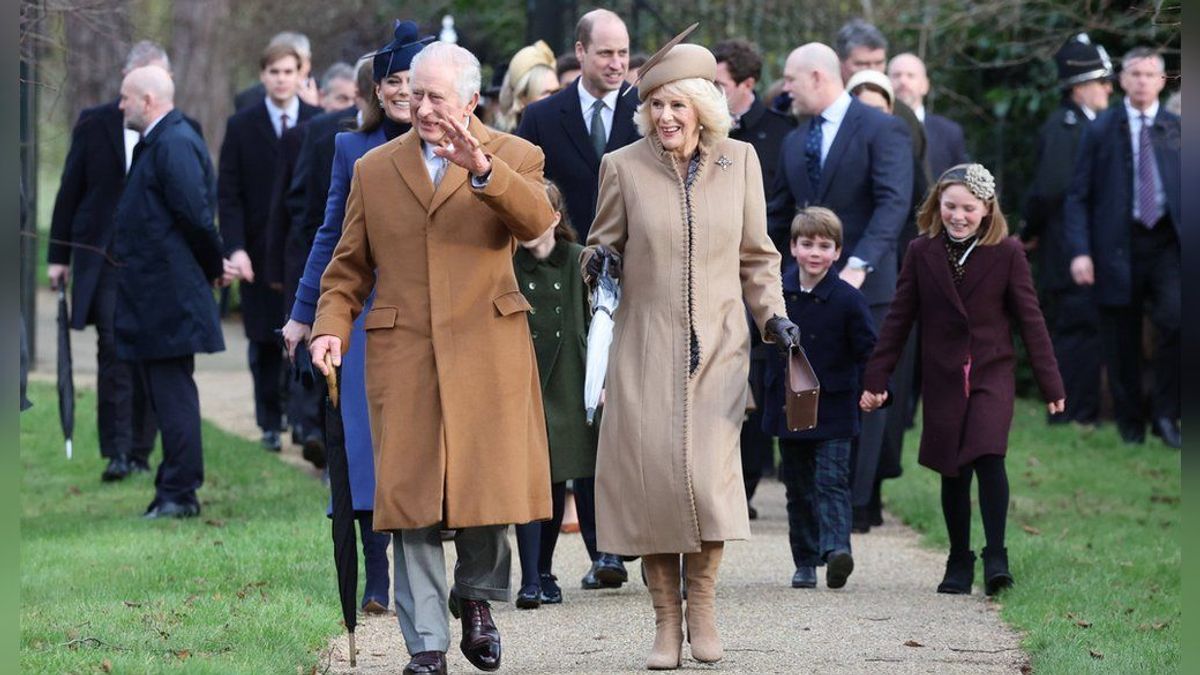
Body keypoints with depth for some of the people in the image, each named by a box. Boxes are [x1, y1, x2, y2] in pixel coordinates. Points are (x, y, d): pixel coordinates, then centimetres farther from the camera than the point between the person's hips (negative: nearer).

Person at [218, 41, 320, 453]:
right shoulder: (241, 126, 4)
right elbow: (229, 194, 2)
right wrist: (235, 247, -9)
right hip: (259, 251, 1)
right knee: (265, 342, 4)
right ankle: (270, 423, 13)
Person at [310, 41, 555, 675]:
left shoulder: (515, 158, 6)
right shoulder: (375, 170, 13)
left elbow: (536, 220, -15)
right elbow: (349, 265, 15)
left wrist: (482, 169, -31)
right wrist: (332, 326, -2)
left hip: (488, 350, -1)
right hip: (402, 354, 1)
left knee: (490, 479, -2)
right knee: (411, 495, -3)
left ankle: (476, 594, 27)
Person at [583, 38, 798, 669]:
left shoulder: (739, 161, 4)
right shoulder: (623, 166, 0)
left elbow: (756, 255, 13)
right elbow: (601, 245, 11)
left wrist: (773, 315, 1)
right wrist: (599, 261, -12)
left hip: (717, 347, 0)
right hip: (645, 349, 0)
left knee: (708, 475, -12)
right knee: (651, 477, -7)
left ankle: (702, 609, 7)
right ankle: (666, 622, 5)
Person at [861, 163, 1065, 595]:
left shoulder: (1007, 252, -3)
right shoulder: (921, 252, 0)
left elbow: (1030, 319, 1)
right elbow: (898, 318, 5)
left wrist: (1051, 384, 2)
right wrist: (876, 379, 2)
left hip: (993, 373, -2)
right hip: (943, 378, 2)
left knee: (988, 458, -19)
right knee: (953, 474, 6)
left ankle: (996, 556, -14)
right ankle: (959, 563, 18)